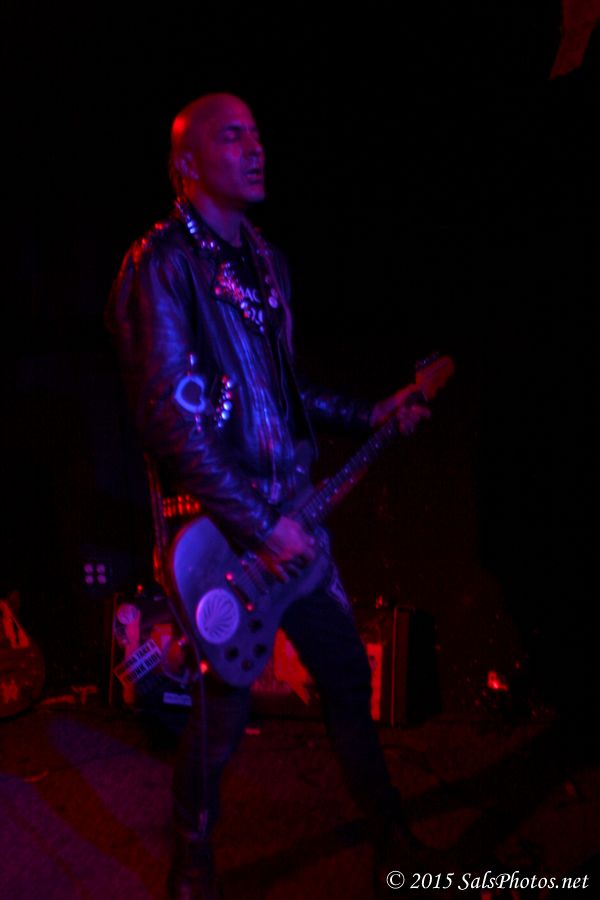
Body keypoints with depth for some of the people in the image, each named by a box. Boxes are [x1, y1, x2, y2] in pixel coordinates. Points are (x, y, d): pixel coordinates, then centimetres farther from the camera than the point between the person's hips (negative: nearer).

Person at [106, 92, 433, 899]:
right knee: (225, 704, 5)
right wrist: (258, 527, -21)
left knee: (346, 666, 15)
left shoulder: (265, 260, 13)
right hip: (219, 526, -7)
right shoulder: (162, 262, -13)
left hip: (289, 509, 7)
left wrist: (369, 415, 7)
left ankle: (384, 818, 37)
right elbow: (169, 417, -21)